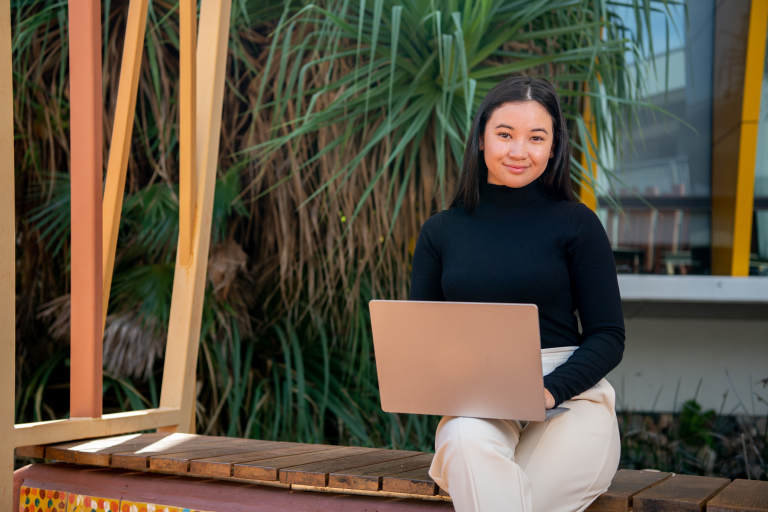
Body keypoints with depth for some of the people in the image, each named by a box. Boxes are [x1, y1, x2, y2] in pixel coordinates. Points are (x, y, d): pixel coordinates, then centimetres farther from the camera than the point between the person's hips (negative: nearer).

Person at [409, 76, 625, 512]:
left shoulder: (576, 223, 4)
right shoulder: (441, 231, 11)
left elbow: (608, 338, 1)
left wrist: (549, 390, -17)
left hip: (570, 400, -2)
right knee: (467, 443, -34)